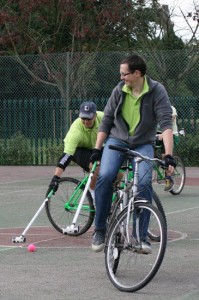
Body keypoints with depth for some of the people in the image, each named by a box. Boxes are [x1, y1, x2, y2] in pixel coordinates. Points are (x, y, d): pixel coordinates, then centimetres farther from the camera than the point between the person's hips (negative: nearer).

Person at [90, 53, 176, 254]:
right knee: (104, 176, -24)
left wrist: (168, 155, -28)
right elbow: (106, 121, 5)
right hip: (117, 140, 2)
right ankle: (99, 229, -9)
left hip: (143, 144, -1)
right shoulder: (119, 91, -4)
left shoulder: (157, 92, -12)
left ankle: (141, 236, -13)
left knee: (144, 183, -25)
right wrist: (97, 150, 1)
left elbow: (166, 123, -19)